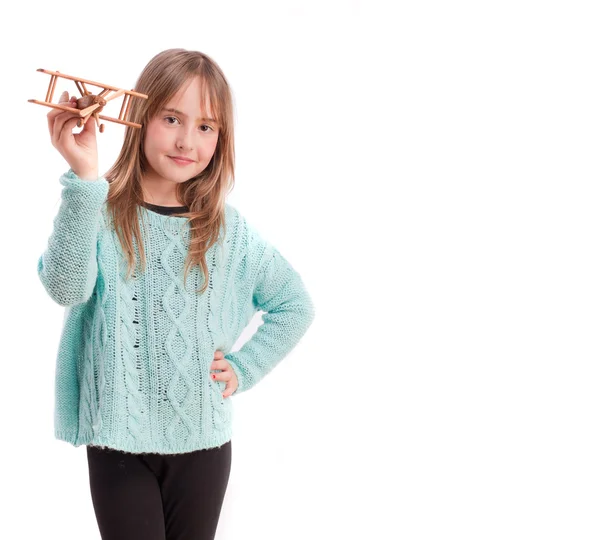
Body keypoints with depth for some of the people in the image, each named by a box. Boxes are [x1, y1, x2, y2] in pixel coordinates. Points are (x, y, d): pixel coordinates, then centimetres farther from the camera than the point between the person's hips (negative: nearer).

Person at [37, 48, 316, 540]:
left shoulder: (228, 229, 0)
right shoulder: (100, 211, -7)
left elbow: (296, 306, 12)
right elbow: (67, 288, -26)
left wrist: (243, 368, 0)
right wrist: (83, 179, -34)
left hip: (203, 441, 2)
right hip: (118, 438, -2)